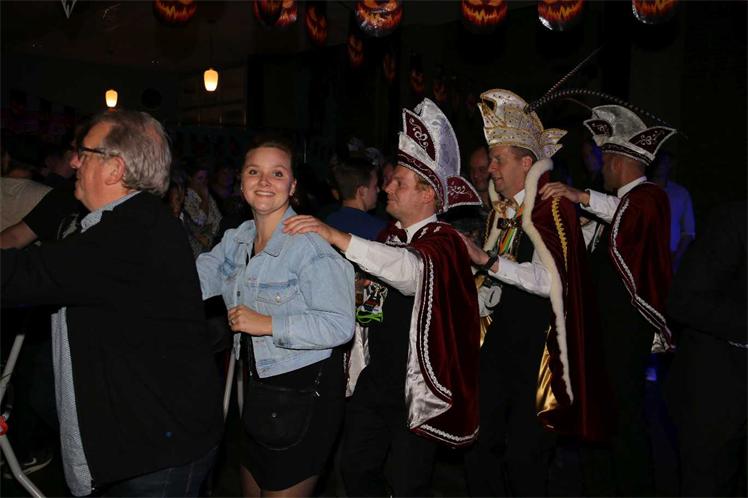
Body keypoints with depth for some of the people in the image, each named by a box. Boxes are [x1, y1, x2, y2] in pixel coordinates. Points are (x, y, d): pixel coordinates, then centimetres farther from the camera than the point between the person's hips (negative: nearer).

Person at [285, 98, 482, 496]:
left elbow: (410, 270, -36)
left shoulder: (444, 243, -14)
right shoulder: (389, 234, 7)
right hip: (375, 378, 7)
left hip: (416, 387, -6)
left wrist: (336, 236, -41)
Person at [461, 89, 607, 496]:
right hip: (499, 341, 7)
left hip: (537, 345, -7)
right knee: (479, 446, 8)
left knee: (524, 456, -1)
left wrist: (488, 260, -20)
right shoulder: (501, 211, 15)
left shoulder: (552, 207, -8)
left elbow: (552, 281, -19)